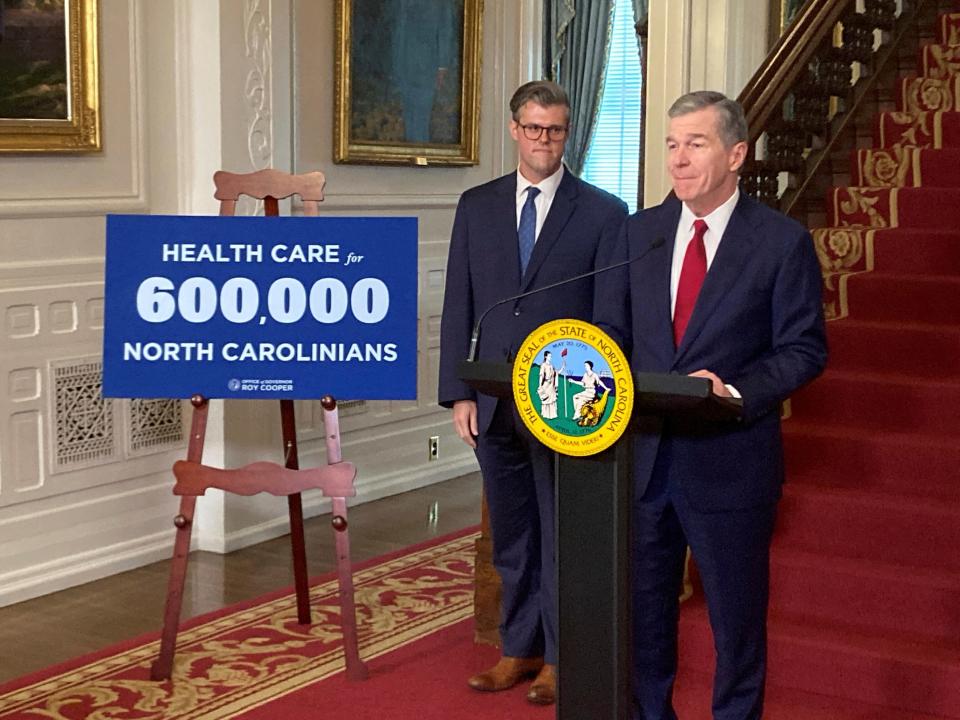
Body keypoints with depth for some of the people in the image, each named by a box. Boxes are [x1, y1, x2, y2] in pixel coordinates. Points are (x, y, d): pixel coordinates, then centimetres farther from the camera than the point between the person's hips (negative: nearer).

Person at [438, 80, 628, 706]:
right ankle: (520, 649, 28)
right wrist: (459, 392, 0)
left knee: (563, 536, 7)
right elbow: (458, 304, 7)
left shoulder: (604, 214, -2)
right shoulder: (477, 206, 8)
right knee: (511, 537, 14)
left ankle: (560, 657, 20)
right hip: (494, 404, 4)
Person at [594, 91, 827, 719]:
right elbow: (610, 331, 11)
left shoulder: (783, 241, -6)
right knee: (642, 612, 15)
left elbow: (804, 350, -6)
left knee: (737, 616, 10)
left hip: (728, 461, -4)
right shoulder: (638, 232, 7)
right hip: (642, 451, 4)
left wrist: (736, 390, -22)